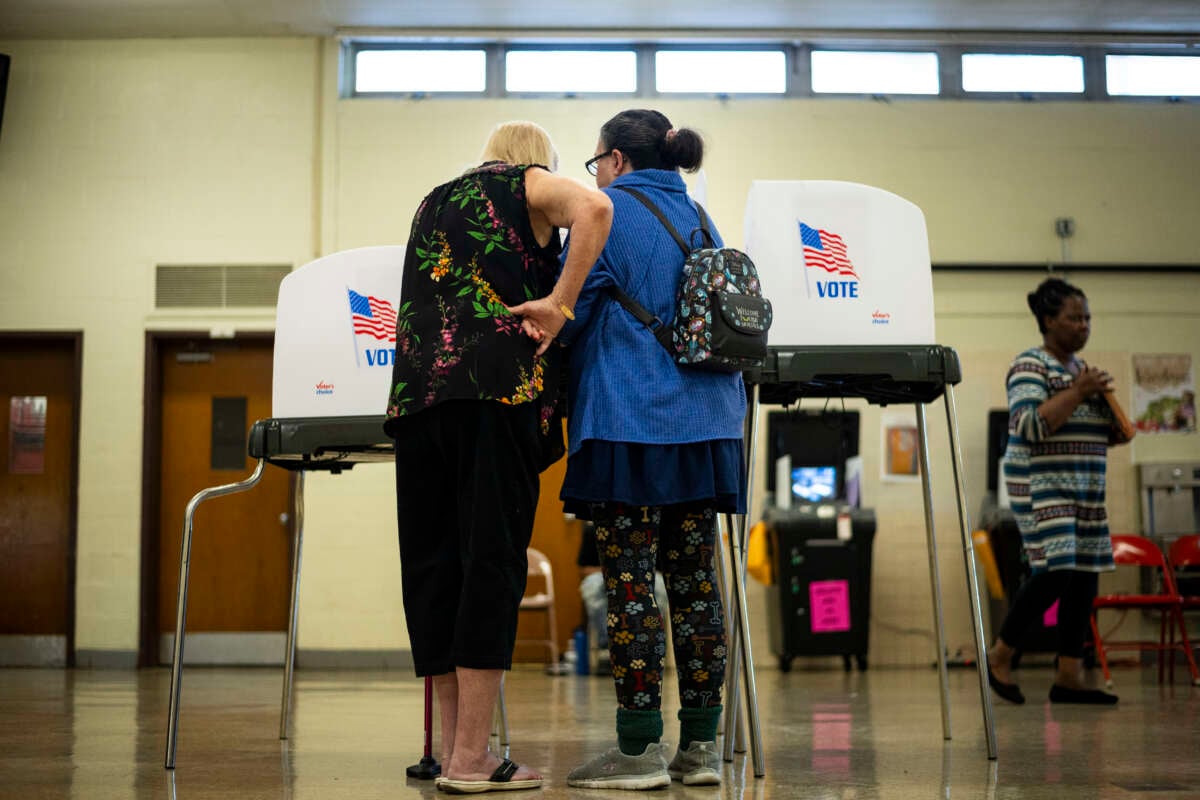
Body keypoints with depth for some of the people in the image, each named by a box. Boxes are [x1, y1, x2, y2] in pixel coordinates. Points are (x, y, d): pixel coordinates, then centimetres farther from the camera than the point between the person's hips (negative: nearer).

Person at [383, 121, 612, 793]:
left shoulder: (434, 200, 30)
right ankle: (471, 758, -10)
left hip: (416, 389, 6)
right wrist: (559, 304, -8)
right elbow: (594, 207, -11)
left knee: (434, 560, 4)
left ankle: (456, 749, 6)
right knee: (491, 554, -7)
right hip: (498, 384, -6)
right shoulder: (530, 182, 11)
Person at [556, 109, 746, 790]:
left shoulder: (609, 213, -3)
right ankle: (702, 745, 10)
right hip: (705, 420, 7)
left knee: (630, 580, -4)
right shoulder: (698, 218, 17)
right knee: (694, 576, 7)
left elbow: (568, 316, -5)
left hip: (630, 420, -7)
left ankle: (640, 748, -2)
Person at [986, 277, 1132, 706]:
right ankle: (1000, 655, 1)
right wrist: (1077, 392, -20)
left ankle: (1069, 677, 8)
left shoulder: (1081, 368, 17)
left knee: (1085, 575, 3)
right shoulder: (1030, 365, -8)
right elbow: (1029, 426, -20)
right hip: (1041, 485, -8)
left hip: (1086, 488, 9)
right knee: (1054, 571, -17)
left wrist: (1116, 432, 4)